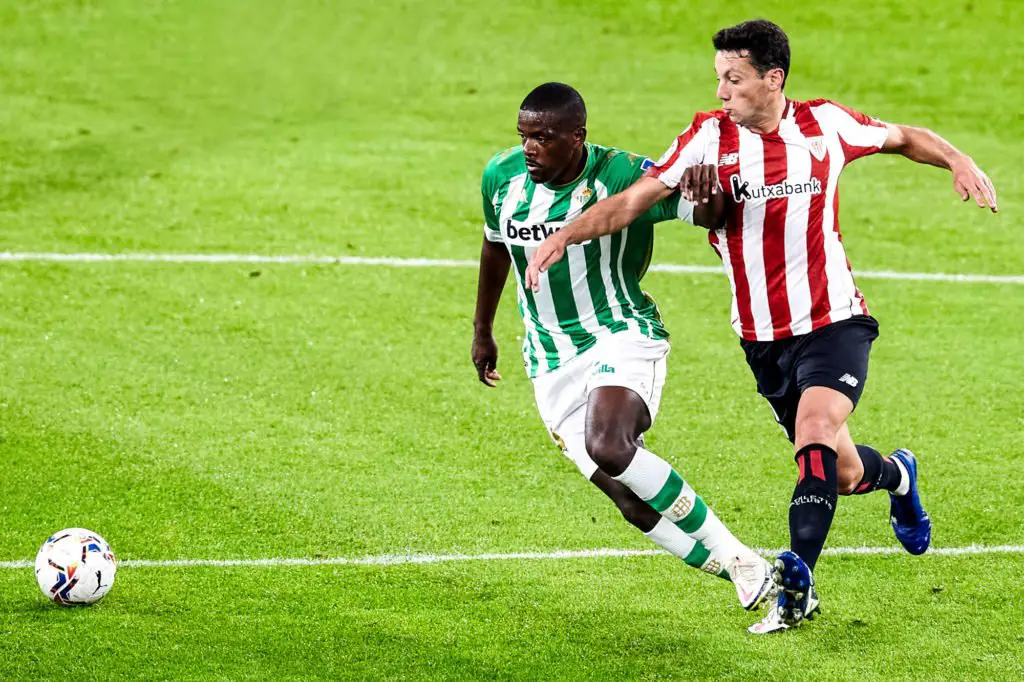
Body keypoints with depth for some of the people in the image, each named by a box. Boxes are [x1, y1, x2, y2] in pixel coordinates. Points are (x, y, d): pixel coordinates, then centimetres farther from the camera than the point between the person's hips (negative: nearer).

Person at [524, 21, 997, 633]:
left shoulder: (825, 124, -6)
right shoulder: (710, 137, -6)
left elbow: (903, 138, 11)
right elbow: (635, 198, -12)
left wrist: (958, 160, -7)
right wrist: (565, 235, -24)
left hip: (834, 324, -2)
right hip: (764, 338, 2)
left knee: (816, 436, -25)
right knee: (844, 475, 10)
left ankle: (798, 578, -23)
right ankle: (897, 474, 45)